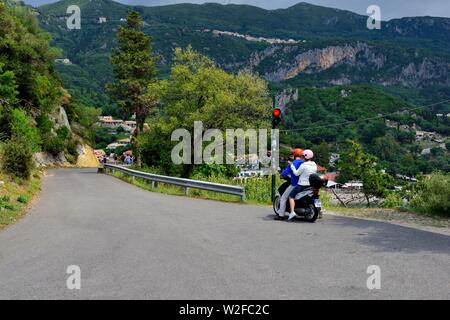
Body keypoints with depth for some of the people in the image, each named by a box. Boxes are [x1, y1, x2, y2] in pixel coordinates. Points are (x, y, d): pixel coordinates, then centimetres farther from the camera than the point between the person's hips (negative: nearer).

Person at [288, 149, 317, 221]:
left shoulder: (304, 165, -17)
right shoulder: (314, 165, 5)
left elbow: (296, 173, -15)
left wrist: (292, 166, -6)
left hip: (302, 185, -7)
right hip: (311, 185, 7)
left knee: (291, 196, 0)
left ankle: (292, 212, -16)